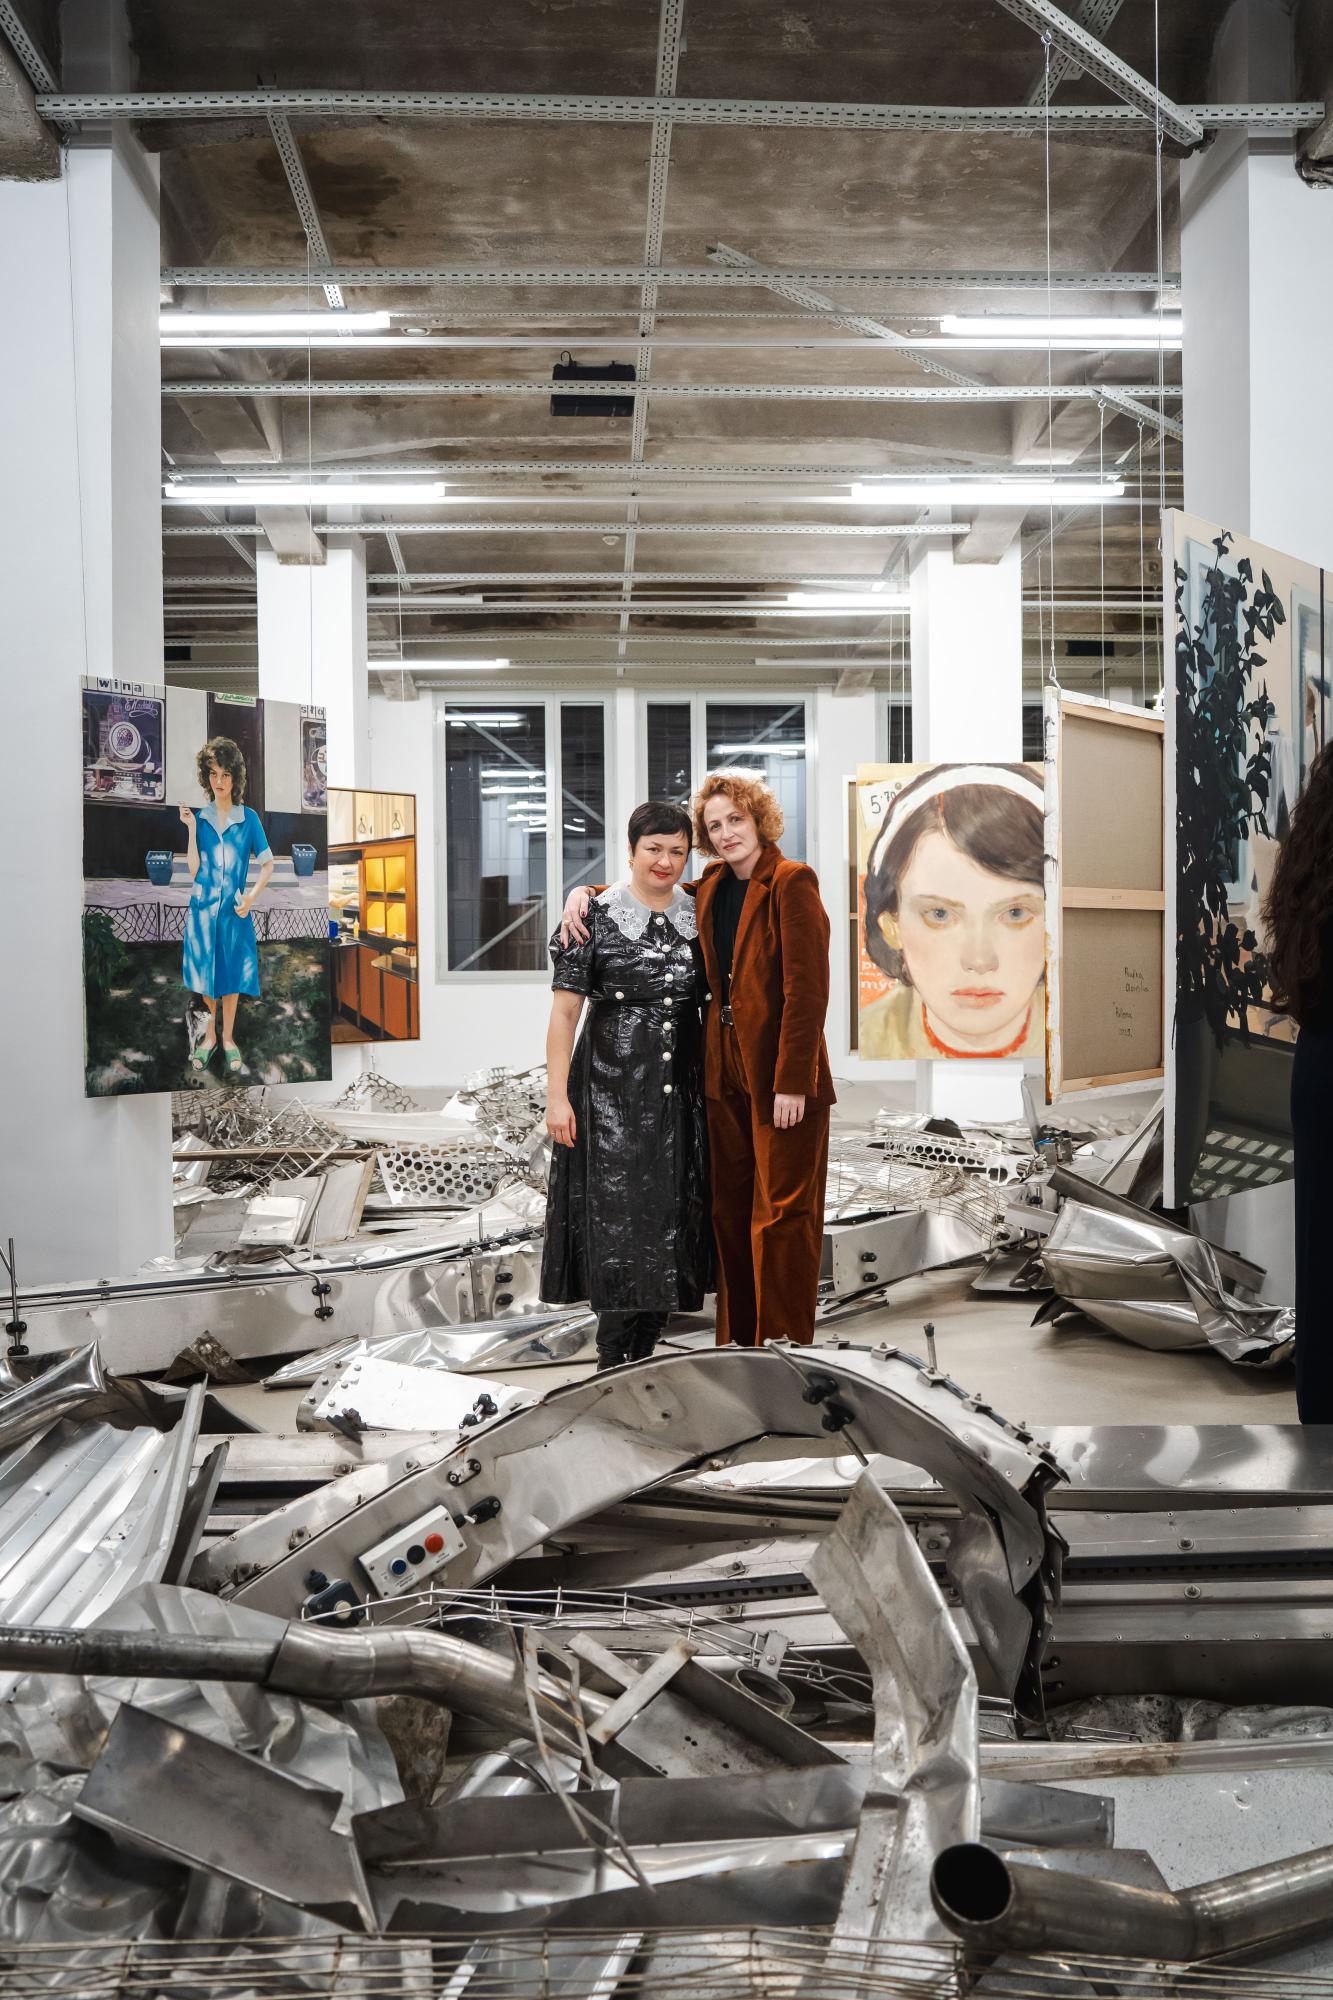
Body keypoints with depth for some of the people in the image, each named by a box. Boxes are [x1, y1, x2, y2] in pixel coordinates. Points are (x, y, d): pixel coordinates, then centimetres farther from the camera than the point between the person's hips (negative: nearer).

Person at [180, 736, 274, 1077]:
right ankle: (209, 1036, 25)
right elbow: (193, 871, -4)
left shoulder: (249, 818, -2)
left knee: (231, 976, 6)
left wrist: (252, 896, -12)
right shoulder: (199, 817, 1)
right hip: (204, 907, 1)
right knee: (205, 975, 7)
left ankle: (227, 1037, 22)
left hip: (235, 909, -1)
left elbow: (268, 864, 1)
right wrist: (191, 829, -12)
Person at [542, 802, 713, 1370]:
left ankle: (643, 1354, 21)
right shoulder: (595, 916, -5)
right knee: (617, 1213, -5)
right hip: (611, 1084, -4)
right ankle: (612, 1360, 7)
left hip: (680, 1087, 4)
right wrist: (557, 1094, -13)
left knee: (672, 1213, 7)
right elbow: (564, 1010, -7)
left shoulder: (698, 914, 7)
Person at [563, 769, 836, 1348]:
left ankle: (783, 1341, 8)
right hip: (725, 1070, 7)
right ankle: (738, 1337, 23)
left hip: (781, 1078, -7)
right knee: (730, 1212, 13)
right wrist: (586, 893, 10)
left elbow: (808, 987, -16)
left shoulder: (791, 882, -11)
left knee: (781, 1215, -1)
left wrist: (792, 1081, -20)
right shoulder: (712, 887, 11)